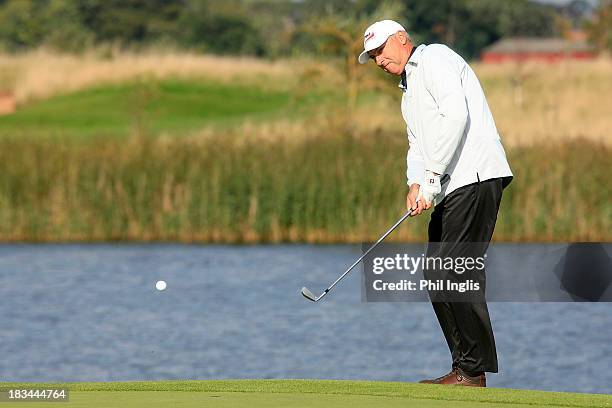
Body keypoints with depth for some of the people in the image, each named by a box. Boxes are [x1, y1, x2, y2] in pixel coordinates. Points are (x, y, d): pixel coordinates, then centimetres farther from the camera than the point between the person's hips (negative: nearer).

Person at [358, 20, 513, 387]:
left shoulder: (435, 58, -3)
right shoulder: (409, 89, 28)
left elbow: (456, 115, -17)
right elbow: (418, 145, 26)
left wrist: (432, 175, -18)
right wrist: (415, 185, 4)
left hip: (475, 176, -11)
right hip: (451, 189, 11)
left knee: (457, 273, -13)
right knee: (437, 276, 8)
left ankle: (474, 370, -12)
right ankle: (465, 365, 10)